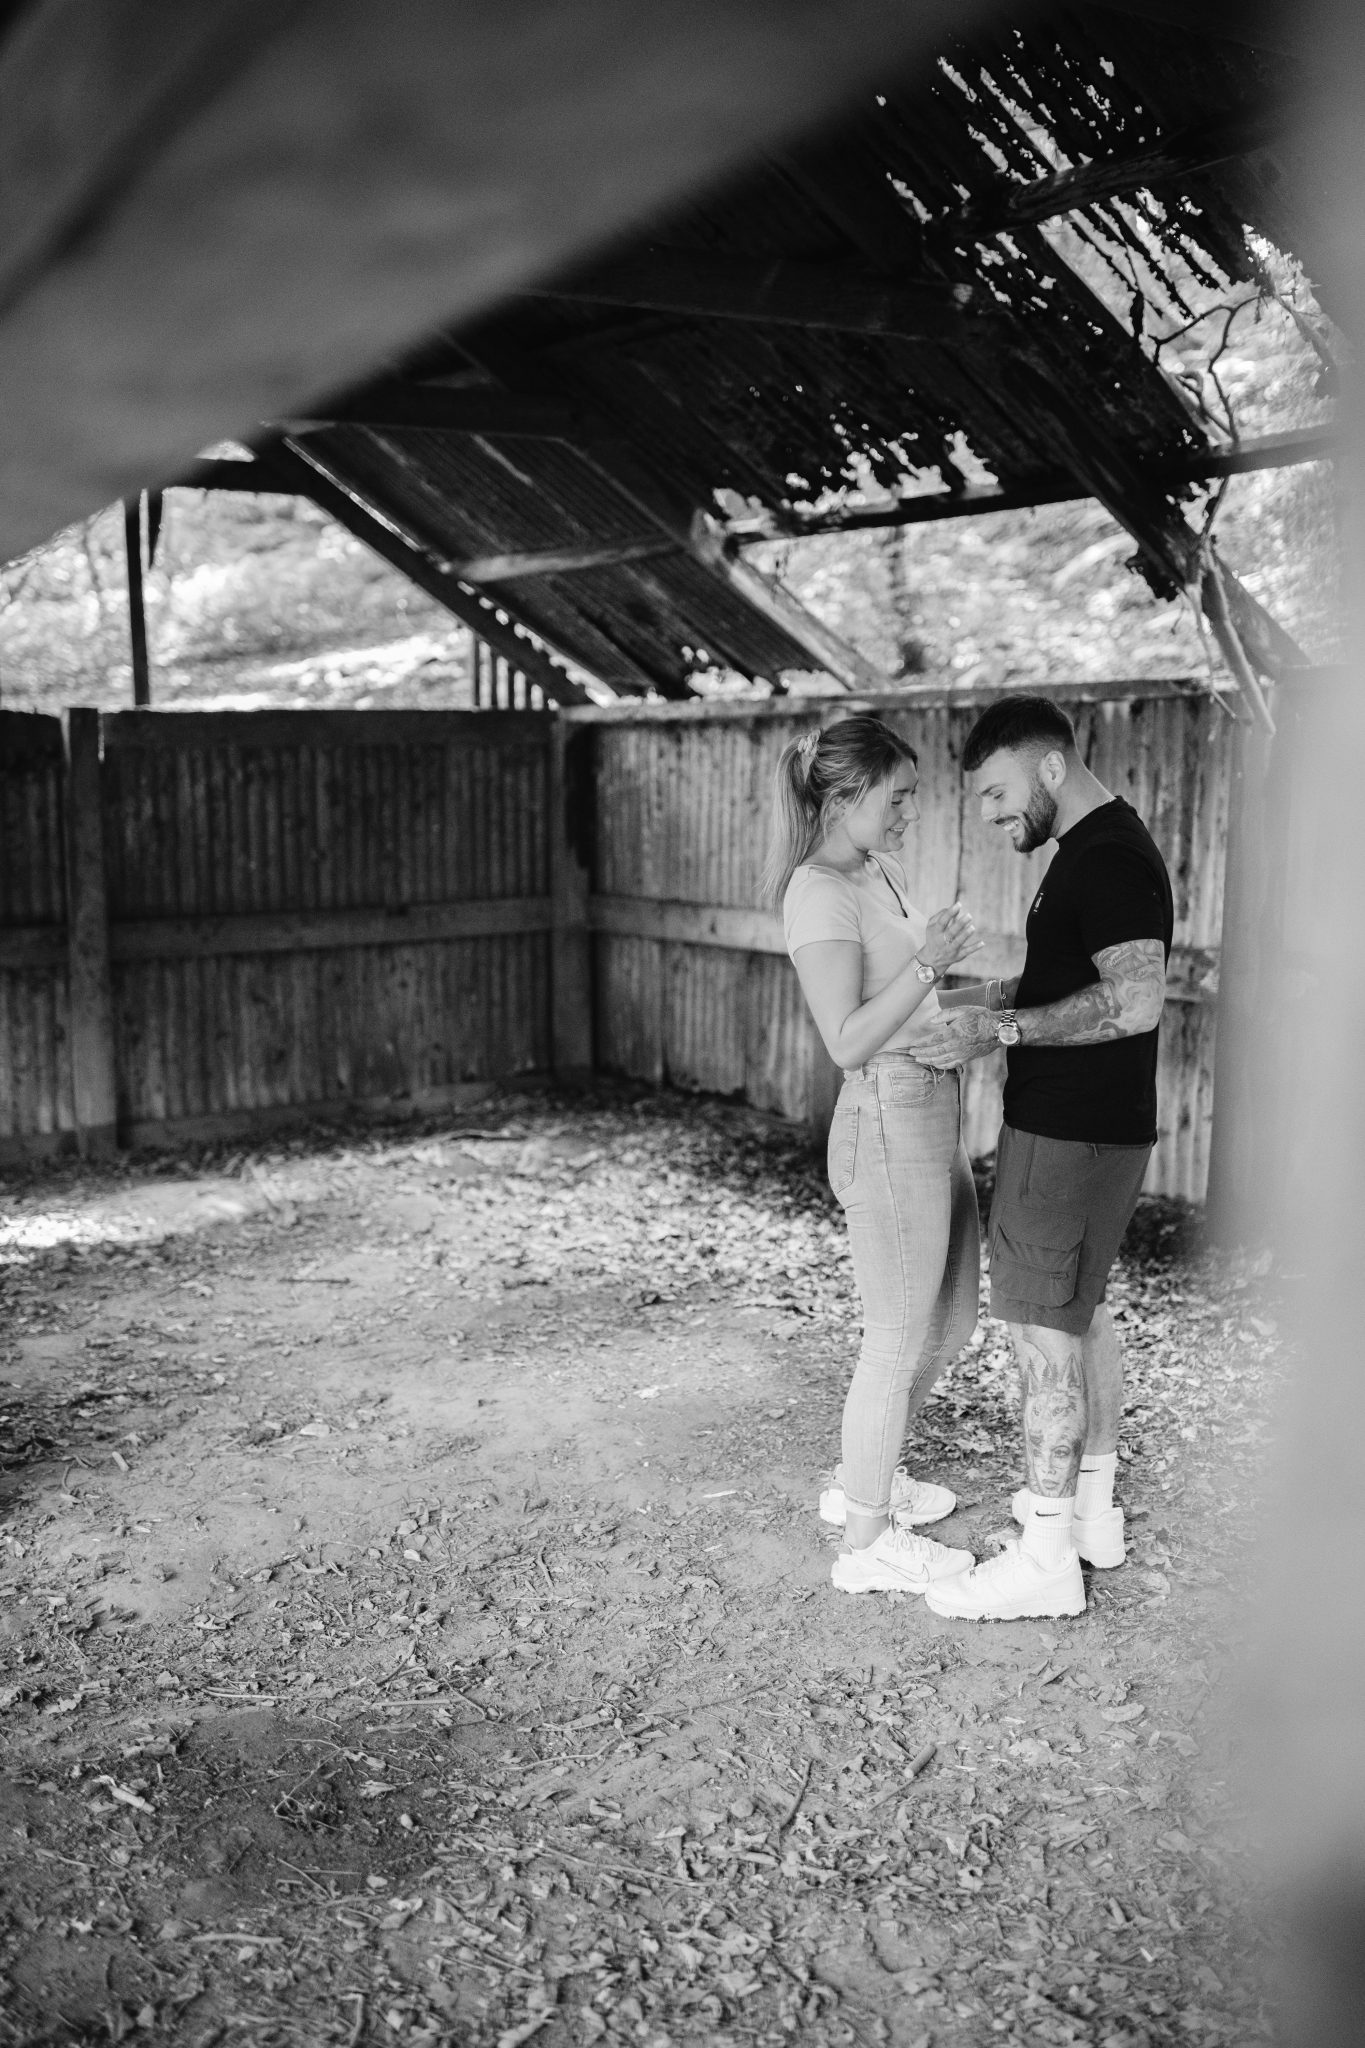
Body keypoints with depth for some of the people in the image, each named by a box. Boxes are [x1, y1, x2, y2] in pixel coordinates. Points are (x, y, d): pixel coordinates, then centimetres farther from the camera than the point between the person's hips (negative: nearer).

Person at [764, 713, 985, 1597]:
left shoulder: (881, 872, 13)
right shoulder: (821, 893, -16)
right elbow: (849, 1042, -22)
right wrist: (928, 966, -28)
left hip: (935, 1117, 10)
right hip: (889, 1124, -10)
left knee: (949, 1322, 20)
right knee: (899, 1338, 2)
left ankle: (863, 1479, 38)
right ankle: (868, 1542, 17)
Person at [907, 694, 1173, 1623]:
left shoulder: (1110, 858, -19)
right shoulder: (1099, 848, 14)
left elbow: (1135, 1001, -28)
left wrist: (1004, 1029, -25)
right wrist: (975, 999, 11)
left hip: (1070, 1135, -11)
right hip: (1098, 1127, 11)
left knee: (1045, 1329, -4)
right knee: (1084, 1312, 19)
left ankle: (1047, 1558, 6)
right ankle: (1093, 1507, 33)